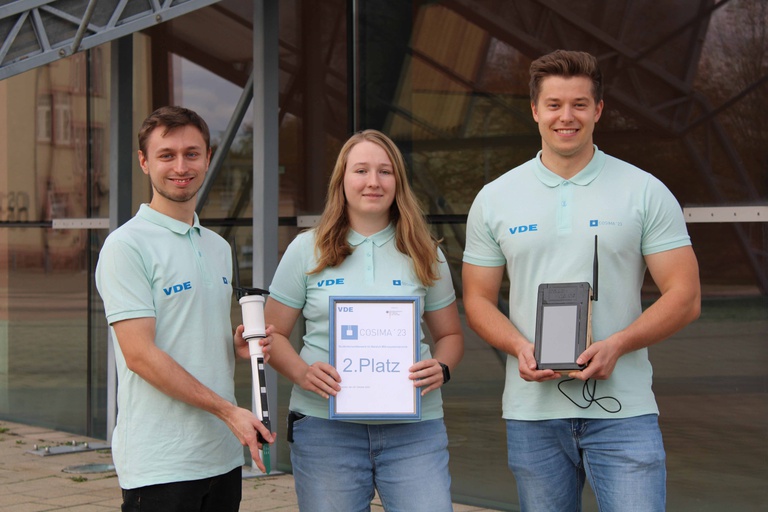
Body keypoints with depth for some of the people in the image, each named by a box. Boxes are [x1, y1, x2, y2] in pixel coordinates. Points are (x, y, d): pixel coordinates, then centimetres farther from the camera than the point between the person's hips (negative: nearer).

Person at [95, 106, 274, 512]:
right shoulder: (126, 246, -8)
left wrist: (239, 345, 2)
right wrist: (228, 411, -17)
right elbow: (140, 355, -15)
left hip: (223, 457, 7)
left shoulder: (218, 247, 15)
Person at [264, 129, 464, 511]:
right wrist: (302, 372, -12)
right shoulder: (306, 251, 6)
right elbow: (272, 333, 7)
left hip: (413, 428, 1)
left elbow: (449, 334, 15)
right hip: (325, 426, 0)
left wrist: (441, 369, -7)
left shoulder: (424, 254, 9)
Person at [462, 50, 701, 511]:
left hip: (623, 409, -2)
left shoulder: (645, 192, 1)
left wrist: (615, 345, -16)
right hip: (532, 410, 2)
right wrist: (521, 347, -11)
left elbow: (685, 298, -1)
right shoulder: (495, 199, 7)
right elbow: (478, 300, 9)